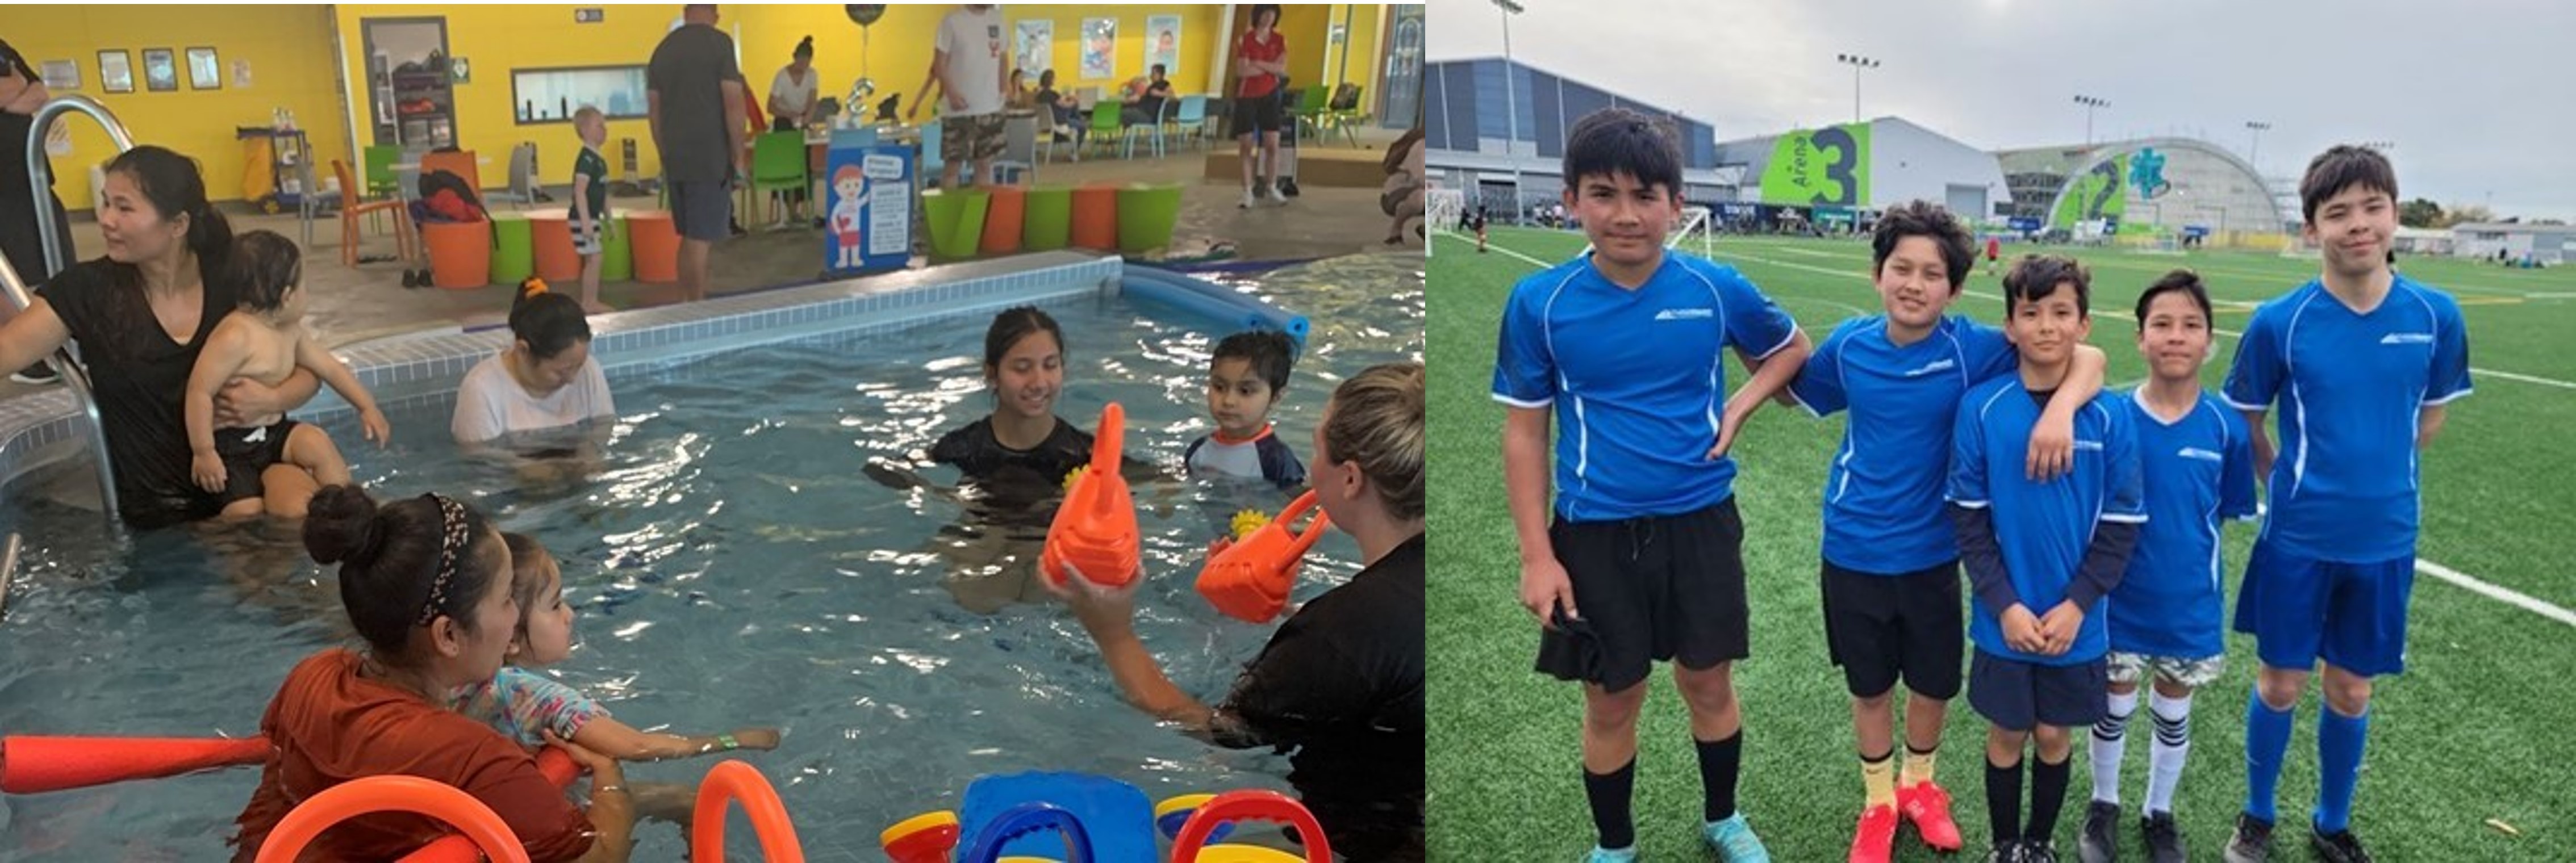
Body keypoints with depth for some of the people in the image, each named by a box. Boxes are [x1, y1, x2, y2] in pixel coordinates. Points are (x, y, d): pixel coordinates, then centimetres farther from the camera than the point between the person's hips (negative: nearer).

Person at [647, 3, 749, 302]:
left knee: (689, 236, 15)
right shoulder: (719, 43, -5)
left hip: (675, 160, 6)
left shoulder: (663, 49, 12)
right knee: (701, 238, -4)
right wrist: (739, 155, -6)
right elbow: (734, 103, -11)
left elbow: (654, 110, 15)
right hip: (711, 158, -6)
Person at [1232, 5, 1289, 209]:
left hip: (1269, 96, 3)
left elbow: (1282, 69, -8)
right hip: (1246, 97, -3)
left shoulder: (1279, 40, 5)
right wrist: (1270, 68, -8)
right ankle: (1248, 192, 2)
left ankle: (1271, 188, 10)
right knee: (1246, 145, -1)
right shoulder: (1245, 40, -7)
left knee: (1273, 144, -1)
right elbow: (1243, 71, -16)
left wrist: (1258, 64, -16)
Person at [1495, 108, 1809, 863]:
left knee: (1710, 683, 15)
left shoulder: (1716, 288, -7)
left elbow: (1790, 349, 14)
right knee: (1612, 701, 11)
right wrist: (1537, 556, -7)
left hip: (1701, 522, 1)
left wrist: (1741, 405, -5)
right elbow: (1525, 432, -4)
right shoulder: (1540, 302, -10)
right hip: (1596, 534, -1)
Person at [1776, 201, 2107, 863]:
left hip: (1930, 555, 0)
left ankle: (1920, 783, 47)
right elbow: (1795, 388, 10)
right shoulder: (1850, 345, -9)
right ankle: (1878, 801, 40)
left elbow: (2088, 358, -18)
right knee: (1869, 686, 17)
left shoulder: (1973, 349, -16)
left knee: (1934, 684, 18)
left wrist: (2060, 408, -39)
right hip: (1854, 553, 1)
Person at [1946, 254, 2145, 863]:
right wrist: (2005, 605, -13)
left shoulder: (2109, 418, -7)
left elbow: (2121, 525, -3)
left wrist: (2077, 605, -12)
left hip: (2075, 622, 1)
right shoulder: (1981, 409, -9)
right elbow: (1969, 517, -6)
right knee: (2007, 735, 13)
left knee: (2054, 735, 15)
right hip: (2004, 619, -1)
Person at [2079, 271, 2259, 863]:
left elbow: (2235, 512, 1)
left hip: (2191, 606, 2)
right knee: (2114, 708, 15)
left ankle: (2159, 815, 40)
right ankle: (2104, 807, 38)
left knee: (2173, 714, 18)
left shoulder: (2226, 426, -10)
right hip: (2120, 602, -1)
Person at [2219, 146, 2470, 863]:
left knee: (2351, 690, 14)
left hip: (2385, 540, 2)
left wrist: (2377, 477, 8)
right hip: (2298, 538, -2)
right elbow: (2246, 423, 1)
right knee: (2281, 683, 10)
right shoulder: (2280, 321, -13)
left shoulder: (2435, 315, -7)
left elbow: (2429, 419, 9)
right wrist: (2293, 484, 4)